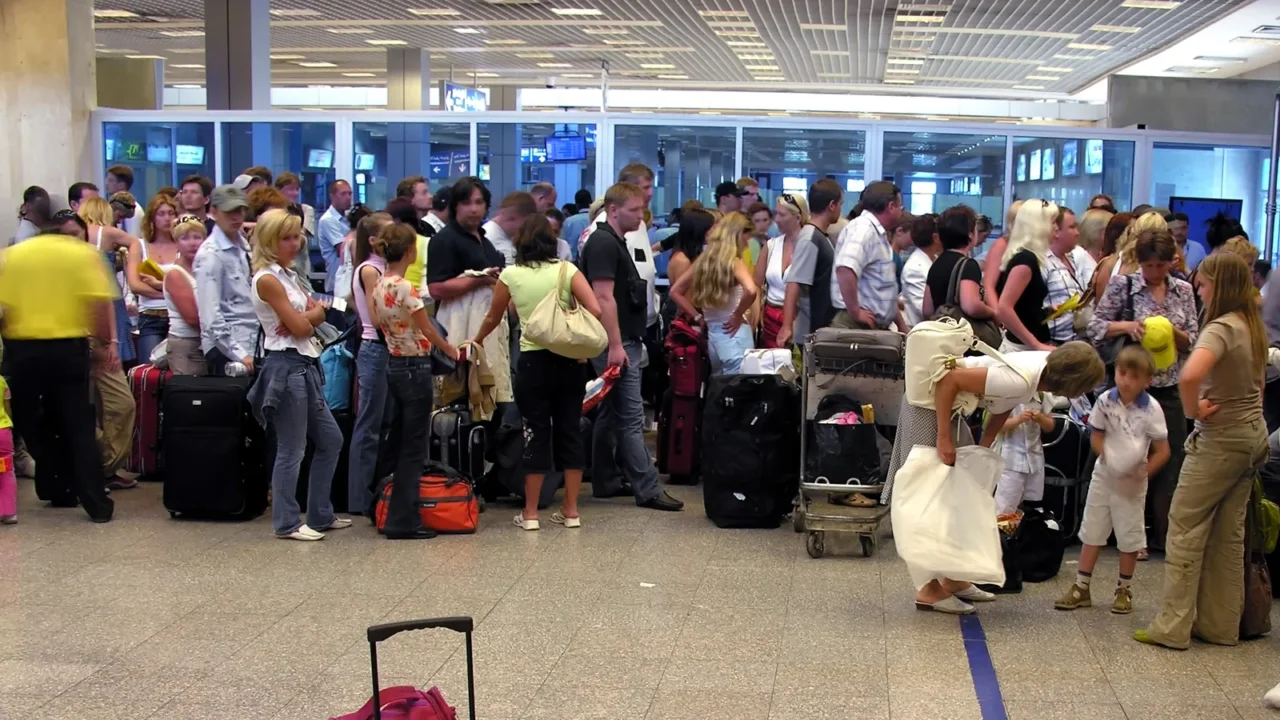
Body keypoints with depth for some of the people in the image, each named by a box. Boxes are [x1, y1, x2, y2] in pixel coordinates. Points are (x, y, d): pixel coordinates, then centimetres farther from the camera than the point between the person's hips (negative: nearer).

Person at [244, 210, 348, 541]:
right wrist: (312, 314, 4)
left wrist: (305, 318, -12)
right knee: (292, 450, -3)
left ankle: (320, 515, 24)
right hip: (286, 367, -10)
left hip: (306, 366, 10)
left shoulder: (290, 275, 15)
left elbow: (316, 314, 7)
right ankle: (287, 522, 8)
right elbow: (300, 326, -15)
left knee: (331, 440, 15)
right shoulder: (267, 279, -13)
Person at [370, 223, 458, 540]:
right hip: (414, 368, -9)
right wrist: (452, 351, 5)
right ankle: (403, 521, 0)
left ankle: (399, 516, 21)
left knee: (399, 442, 15)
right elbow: (428, 330, -11)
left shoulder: (379, 286, 5)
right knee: (413, 448, -3)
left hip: (394, 365, 9)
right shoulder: (404, 288, -19)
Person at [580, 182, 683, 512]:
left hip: (623, 341, 10)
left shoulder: (615, 242, 17)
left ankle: (606, 481, 20)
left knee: (612, 414, 13)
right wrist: (615, 344, -23)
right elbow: (603, 297, -21)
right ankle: (647, 488, -5)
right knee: (630, 417, -7)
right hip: (617, 344, -10)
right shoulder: (603, 243, -15)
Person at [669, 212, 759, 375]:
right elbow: (751, 291, -31)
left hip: (711, 335, 7)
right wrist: (737, 316, -14)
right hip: (734, 335, -7)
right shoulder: (734, 262, -12)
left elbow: (675, 292, 14)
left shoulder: (703, 260, 7)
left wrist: (698, 317, 10)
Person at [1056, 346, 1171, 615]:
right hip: (1104, 476, 2)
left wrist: (1142, 472, -18)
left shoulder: (1151, 409, -16)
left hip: (1132, 483, -2)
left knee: (1130, 537, 7)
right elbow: (1096, 438, -2)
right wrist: (1110, 459, -16)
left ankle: (1124, 590, 23)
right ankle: (1081, 588, 16)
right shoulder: (1105, 401, -10)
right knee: (1092, 532, 8)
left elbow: (1162, 451, -12)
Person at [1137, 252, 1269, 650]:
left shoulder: (1221, 328, -20)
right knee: (1228, 534, 14)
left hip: (1220, 439, -9)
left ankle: (1172, 628, 2)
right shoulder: (1253, 327, 8)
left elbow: (1190, 376, -37)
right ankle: (1221, 625, 20)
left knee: (1185, 528, -1)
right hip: (1254, 435, 9)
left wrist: (1193, 410, -22)